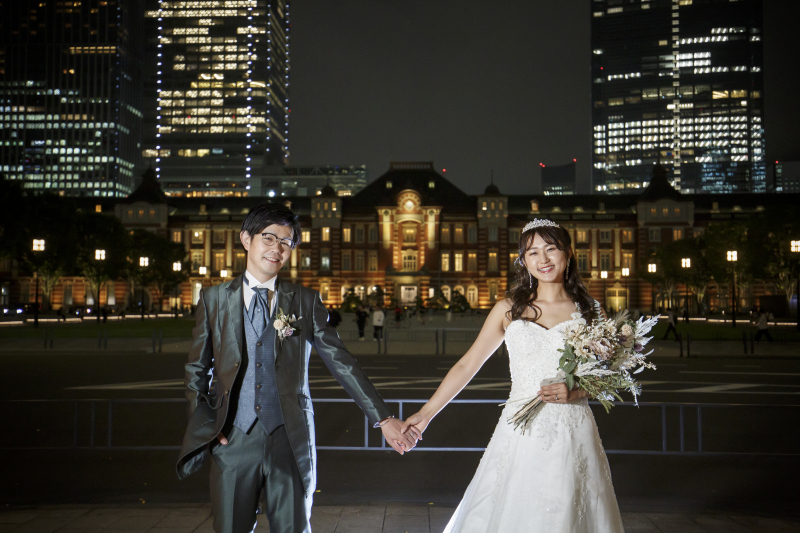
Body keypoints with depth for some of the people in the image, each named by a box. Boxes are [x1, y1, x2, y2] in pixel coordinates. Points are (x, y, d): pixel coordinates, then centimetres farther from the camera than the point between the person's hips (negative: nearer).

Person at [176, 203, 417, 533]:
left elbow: (341, 363, 1)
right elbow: (197, 369, 10)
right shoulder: (214, 298, 6)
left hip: (290, 439, 0)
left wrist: (383, 420, -4)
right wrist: (205, 427, -2)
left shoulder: (306, 302, 4)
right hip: (233, 440, 1)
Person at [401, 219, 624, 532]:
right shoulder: (508, 309, 5)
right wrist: (425, 414, 2)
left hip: (573, 433, 0)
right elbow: (467, 365, 6)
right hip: (521, 433, 0)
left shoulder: (589, 311, 5)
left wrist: (576, 391, -11)